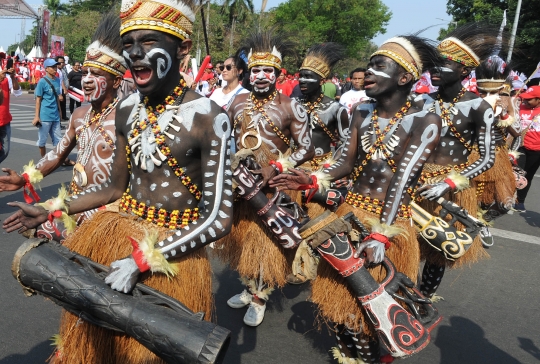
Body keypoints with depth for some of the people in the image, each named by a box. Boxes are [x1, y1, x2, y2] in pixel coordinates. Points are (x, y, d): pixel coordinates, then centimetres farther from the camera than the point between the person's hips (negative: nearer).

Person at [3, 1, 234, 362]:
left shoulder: (207, 117, -19)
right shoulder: (127, 110, 1)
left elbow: (218, 219, -20)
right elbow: (116, 187, 13)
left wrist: (143, 259, -24)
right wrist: (49, 211, 12)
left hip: (171, 252, -5)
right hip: (113, 237, 6)